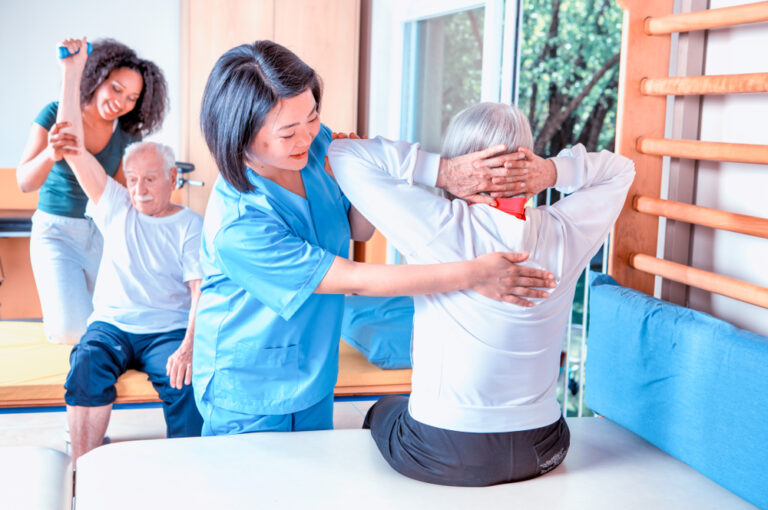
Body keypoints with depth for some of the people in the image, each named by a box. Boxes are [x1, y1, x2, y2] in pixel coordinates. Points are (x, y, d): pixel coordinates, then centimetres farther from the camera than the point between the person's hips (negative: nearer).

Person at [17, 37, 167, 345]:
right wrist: (51, 155, -38)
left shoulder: (127, 136, -1)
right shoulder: (56, 115, -10)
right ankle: (54, 316, 22)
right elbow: (25, 182, -19)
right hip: (56, 230, -3)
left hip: (103, 234, 3)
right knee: (72, 332, -15)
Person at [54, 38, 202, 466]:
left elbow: (202, 291, -7)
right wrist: (73, 72, 0)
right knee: (86, 368, -28)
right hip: (112, 323, 2)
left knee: (188, 383, -29)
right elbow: (74, 146, 4)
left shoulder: (190, 226, 3)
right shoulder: (117, 207, 10)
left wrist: (189, 346, -24)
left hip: (169, 330, -2)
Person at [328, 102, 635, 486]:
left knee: (382, 411, 33)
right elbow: (619, 170, 9)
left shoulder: (441, 229, -22)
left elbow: (346, 154, -15)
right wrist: (555, 171, -9)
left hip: (440, 458, -3)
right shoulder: (564, 233, -11)